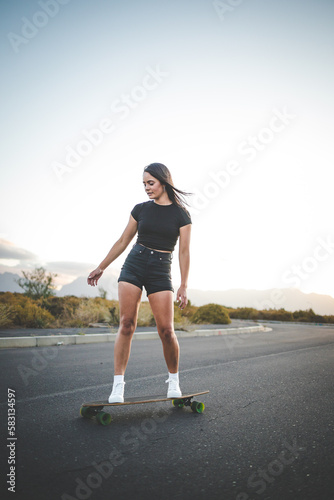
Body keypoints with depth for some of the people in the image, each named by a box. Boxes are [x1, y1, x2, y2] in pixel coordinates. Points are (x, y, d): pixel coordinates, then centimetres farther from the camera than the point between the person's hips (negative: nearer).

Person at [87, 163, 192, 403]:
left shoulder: (181, 214, 1)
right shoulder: (141, 209, 9)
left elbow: (184, 252, 0)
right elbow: (123, 241, 15)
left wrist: (184, 285, -6)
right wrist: (101, 267, 16)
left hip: (161, 271, -2)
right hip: (133, 266, 2)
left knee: (166, 330, -6)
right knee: (126, 324, -6)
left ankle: (174, 380, 17)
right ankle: (118, 384, 1)